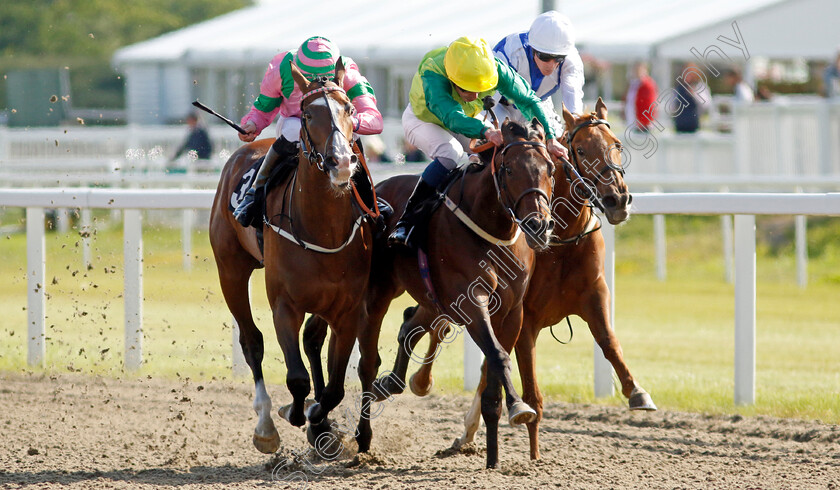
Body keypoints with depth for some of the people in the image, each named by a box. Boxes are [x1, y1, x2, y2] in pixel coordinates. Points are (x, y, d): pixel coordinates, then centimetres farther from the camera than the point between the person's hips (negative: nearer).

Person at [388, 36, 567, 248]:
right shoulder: (431, 74, -43)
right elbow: (451, 117, -56)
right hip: (422, 119, -5)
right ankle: (405, 222, -30)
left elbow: (528, 100, -23)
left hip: (469, 119, 5)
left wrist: (549, 137, -37)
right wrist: (486, 131, -73)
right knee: (450, 152, -36)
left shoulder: (495, 70, -32)